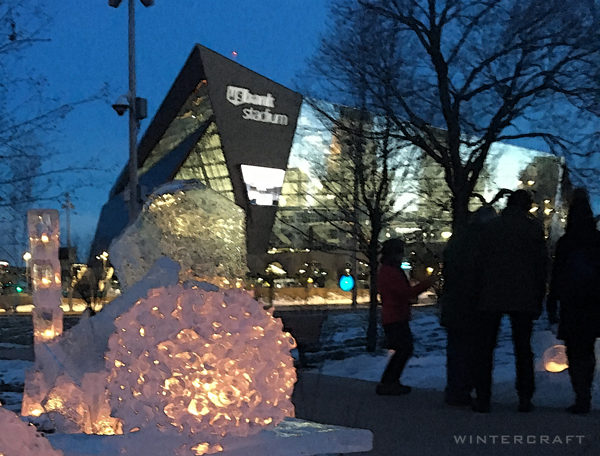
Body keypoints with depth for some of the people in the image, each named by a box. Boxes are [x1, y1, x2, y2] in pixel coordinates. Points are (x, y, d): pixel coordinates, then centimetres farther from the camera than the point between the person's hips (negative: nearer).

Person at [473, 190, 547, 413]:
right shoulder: (534, 228, 0)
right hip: (523, 298, 0)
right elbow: (541, 264, 0)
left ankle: (483, 398, 3)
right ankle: (525, 399, 8)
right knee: (523, 348, 8)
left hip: (492, 296, 1)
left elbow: (481, 262, 5)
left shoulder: (491, 227, 5)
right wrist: (539, 298, 6)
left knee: (485, 347, 6)